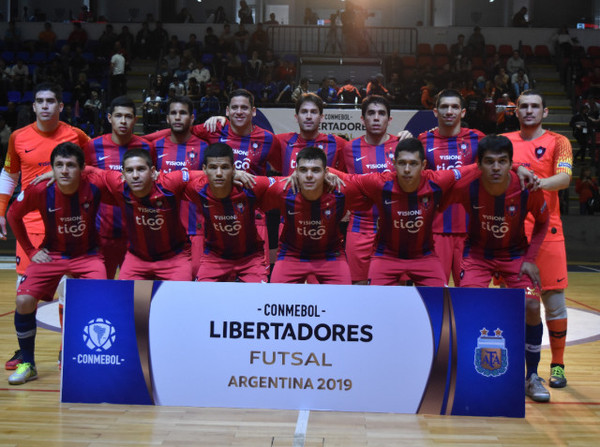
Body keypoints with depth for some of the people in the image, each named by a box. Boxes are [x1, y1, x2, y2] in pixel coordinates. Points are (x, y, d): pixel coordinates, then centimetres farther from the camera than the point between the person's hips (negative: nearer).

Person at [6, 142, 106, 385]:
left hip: (87, 255, -1)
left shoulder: (93, 190, -19)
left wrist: (101, 245, -5)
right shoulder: (38, 191, -15)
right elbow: (13, 215, 4)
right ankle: (27, 364, 6)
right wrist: (31, 250, 2)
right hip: (51, 255, 2)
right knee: (24, 301, -15)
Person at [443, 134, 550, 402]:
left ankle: (532, 377, 5)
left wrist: (530, 258, -11)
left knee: (532, 306, -14)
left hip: (515, 254, 1)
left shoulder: (527, 189, -24)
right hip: (478, 253, 0)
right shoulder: (466, 187, -26)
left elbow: (542, 222, -4)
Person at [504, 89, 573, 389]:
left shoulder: (558, 142, 2)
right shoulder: (504, 141, 11)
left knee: (554, 302, 0)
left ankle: (557, 365, 15)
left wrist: (540, 182, -33)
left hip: (546, 231, -2)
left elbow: (564, 178, -14)